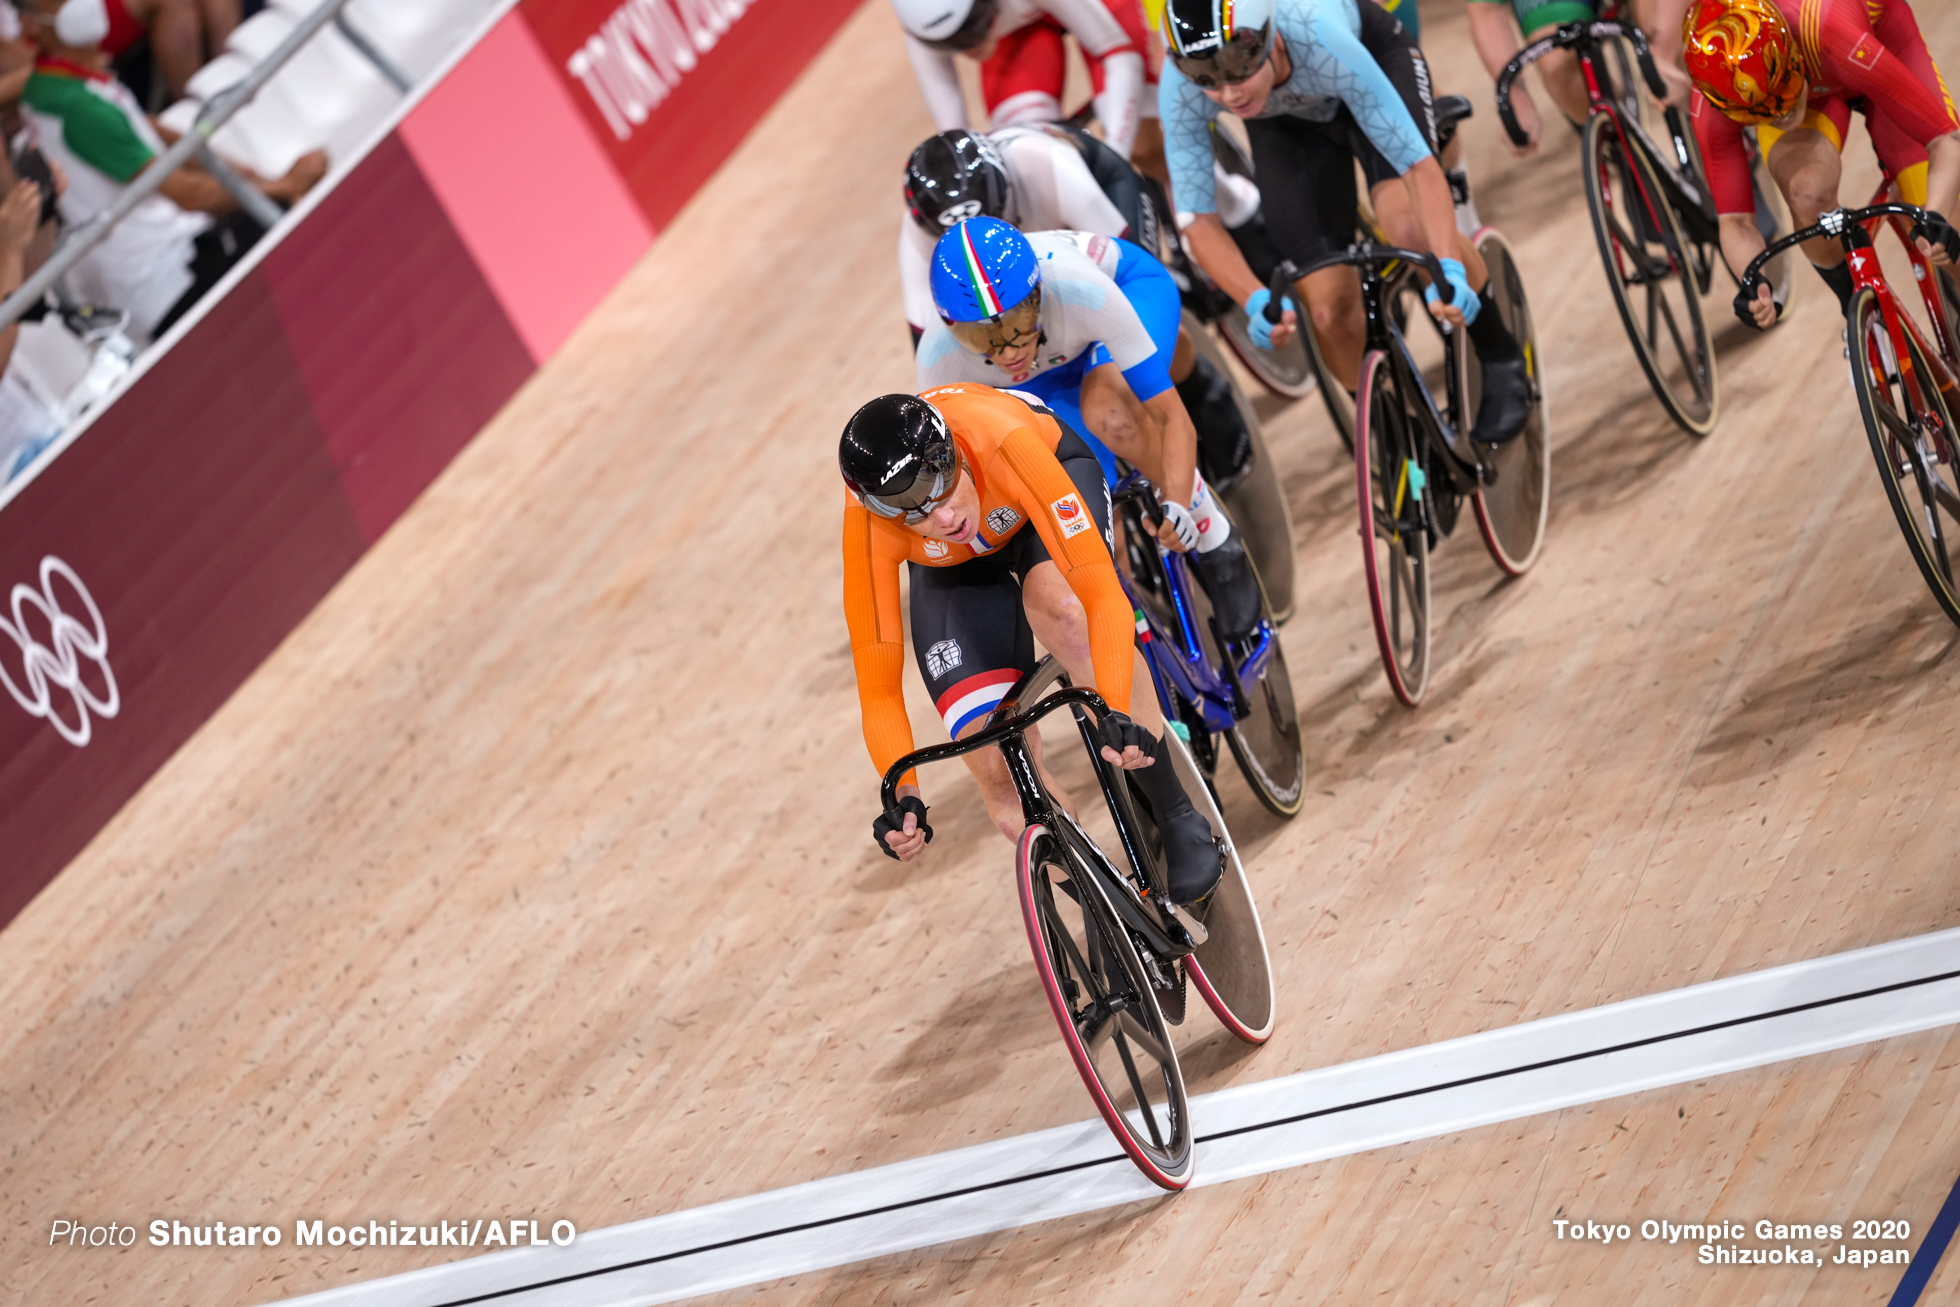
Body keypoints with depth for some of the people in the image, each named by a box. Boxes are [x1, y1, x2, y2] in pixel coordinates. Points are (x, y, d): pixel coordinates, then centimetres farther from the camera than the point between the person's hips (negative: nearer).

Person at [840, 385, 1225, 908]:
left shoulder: (1002, 443, -43)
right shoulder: (869, 527, -36)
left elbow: (1103, 592, -47)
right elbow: (878, 689, -31)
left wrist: (1118, 713, -59)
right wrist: (902, 797, -45)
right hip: (953, 570, 2)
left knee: (1057, 606, -38)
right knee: (999, 769, -15)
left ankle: (1177, 819, -22)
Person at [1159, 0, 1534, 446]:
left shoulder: (1321, 41, -43)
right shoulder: (1180, 89, -36)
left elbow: (1419, 165, -41)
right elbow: (1199, 222, -28)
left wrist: (1450, 270, -55)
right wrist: (1257, 301, -45)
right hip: (1285, 122, 3)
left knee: (1410, 227, -31)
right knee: (1331, 308, -11)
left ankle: (1499, 357, -4)